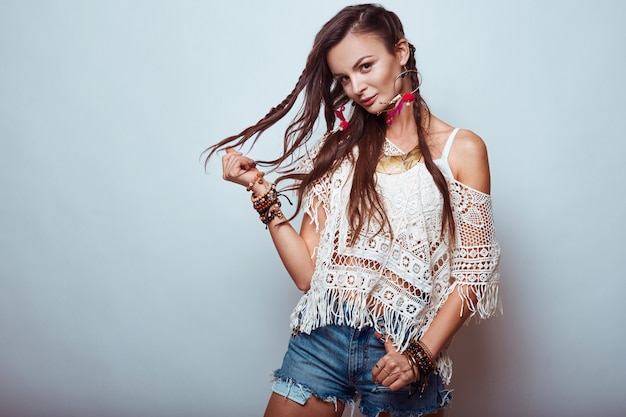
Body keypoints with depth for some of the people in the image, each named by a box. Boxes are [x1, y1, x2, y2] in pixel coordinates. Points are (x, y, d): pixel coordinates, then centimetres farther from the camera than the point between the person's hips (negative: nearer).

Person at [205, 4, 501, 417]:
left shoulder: (462, 150, -1)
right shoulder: (339, 149, 6)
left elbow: (472, 274, -3)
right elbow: (306, 273, 0)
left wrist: (421, 356, -12)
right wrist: (262, 192, -7)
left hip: (399, 353, -2)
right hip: (322, 340, 2)